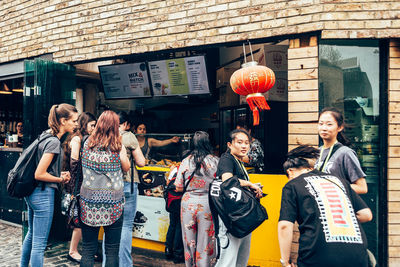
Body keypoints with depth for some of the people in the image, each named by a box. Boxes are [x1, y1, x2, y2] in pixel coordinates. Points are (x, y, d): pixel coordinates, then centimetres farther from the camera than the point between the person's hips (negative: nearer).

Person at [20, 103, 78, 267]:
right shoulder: (54, 142, -21)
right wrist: (61, 179, -9)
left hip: (32, 193, 10)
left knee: (31, 234, 27)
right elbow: (39, 174, -22)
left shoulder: (46, 135, 8)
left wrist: (59, 174, 6)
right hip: (43, 194, -10)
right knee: (39, 243, 0)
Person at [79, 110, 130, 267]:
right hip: (112, 202, -2)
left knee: (88, 249, 12)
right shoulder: (118, 147, -6)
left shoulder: (87, 143, 1)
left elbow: (81, 168, 13)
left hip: (89, 200, 3)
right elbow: (126, 168, 7)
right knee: (112, 251, 8)